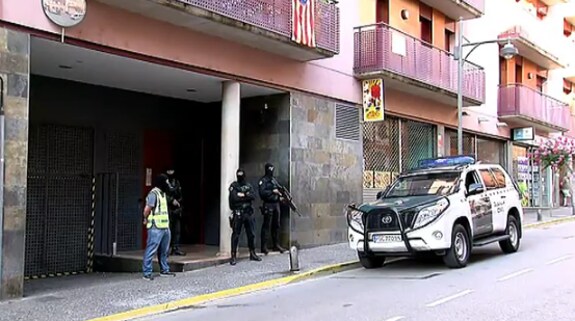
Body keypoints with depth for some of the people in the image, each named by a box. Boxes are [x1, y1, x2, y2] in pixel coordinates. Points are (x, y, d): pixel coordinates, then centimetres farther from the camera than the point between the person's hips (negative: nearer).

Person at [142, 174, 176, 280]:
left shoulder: (162, 193, 17)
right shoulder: (153, 194, -13)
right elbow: (147, 209, -20)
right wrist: (146, 219, -5)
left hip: (165, 227, 9)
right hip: (156, 228, -9)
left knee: (164, 251, 17)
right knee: (151, 251, -5)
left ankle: (164, 270, 28)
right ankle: (147, 273, -1)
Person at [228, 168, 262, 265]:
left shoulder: (248, 186, 12)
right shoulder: (234, 186, 0)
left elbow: (253, 196, -3)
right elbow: (233, 198, -15)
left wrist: (242, 195, -12)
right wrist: (246, 196, -8)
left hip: (249, 213, 4)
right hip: (238, 213, -4)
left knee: (251, 234, 10)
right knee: (235, 235, -4)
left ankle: (252, 254, 22)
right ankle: (233, 256, -1)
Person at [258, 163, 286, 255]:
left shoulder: (274, 179, 18)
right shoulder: (263, 180, -6)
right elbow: (262, 192, -17)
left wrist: (280, 196, 7)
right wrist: (272, 191, -18)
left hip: (276, 204, 8)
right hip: (268, 205, -8)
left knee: (276, 226, 11)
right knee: (266, 226, -7)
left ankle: (276, 245, 19)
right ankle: (264, 247, -5)